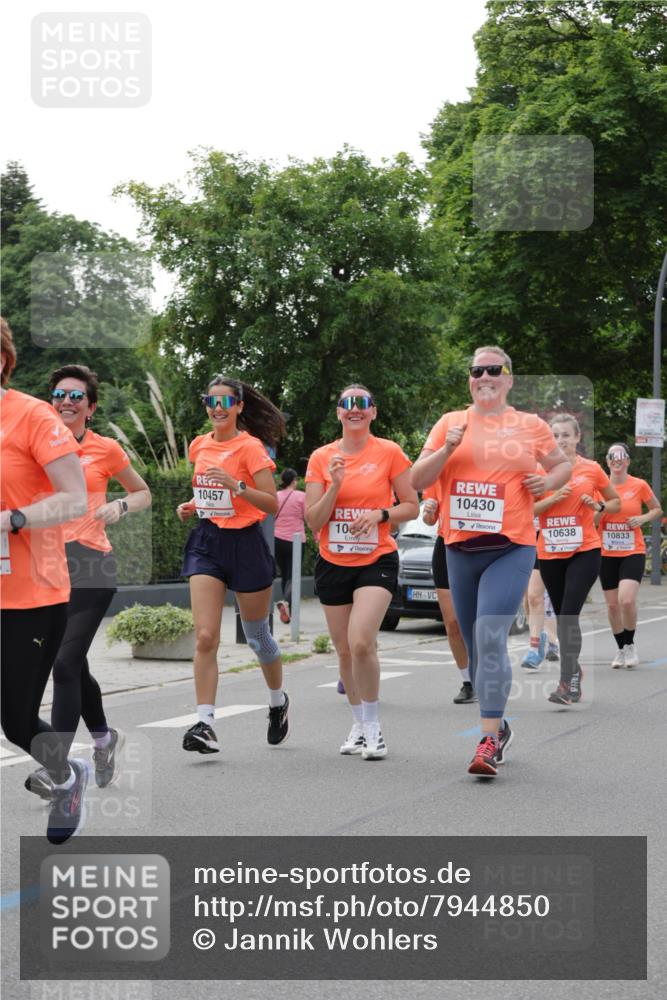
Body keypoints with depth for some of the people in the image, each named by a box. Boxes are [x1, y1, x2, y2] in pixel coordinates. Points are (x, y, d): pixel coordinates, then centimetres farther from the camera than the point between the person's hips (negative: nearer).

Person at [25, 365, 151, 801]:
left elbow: (144, 493, 14)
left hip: (91, 564, -4)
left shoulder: (106, 449, 2)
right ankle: (105, 738, 39)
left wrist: (119, 507, -5)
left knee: (65, 663, -15)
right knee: (74, 665, 15)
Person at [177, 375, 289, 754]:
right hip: (207, 542, 4)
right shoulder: (200, 446, 8)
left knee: (257, 636, 12)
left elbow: (272, 504, -15)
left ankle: (279, 701, 37)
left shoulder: (251, 447, -9)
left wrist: (236, 485, -27)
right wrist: (192, 506, 6)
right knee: (205, 638, -11)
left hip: (245, 543, -4)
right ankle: (205, 723, -14)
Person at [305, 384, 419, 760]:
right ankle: (359, 724, 27)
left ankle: (373, 726, -6)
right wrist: (334, 486, -14)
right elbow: (313, 520, 0)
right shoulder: (321, 458, 3)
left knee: (361, 642, -21)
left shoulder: (389, 453, -3)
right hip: (333, 563, 4)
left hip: (377, 561, -4)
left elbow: (411, 506, 2)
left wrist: (380, 514, -15)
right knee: (345, 651, 9)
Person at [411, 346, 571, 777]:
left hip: (511, 548, -3)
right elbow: (417, 480, 7)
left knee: (490, 637, -19)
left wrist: (549, 481, -1)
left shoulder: (531, 426, 6)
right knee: (476, 646, 11)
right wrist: (447, 448, -9)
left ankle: (489, 741, -18)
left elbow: (564, 464, 21)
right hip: (461, 548, 3)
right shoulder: (450, 423, 8)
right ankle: (500, 727, 29)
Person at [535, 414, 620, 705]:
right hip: (549, 553, 3)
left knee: (569, 614, -16)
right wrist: (554, 498, -15)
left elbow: (616, 502, 13)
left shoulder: (592, 469, 1)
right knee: (561, 615, 11)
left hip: (584, 551, -3)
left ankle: (569, 683, -20)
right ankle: (573, 668, 30)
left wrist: (598, 506, -7)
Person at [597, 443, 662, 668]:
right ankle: (621, 649, 25)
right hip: (606, 554, 3)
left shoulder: (639, 485, -3)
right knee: (612, 604, 6)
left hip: (633, 552, -3)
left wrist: (643, 519, -8)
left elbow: (657, 509, 11)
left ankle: (630, 645, 2)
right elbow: (592, 522, 6)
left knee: (627, 600, -20)